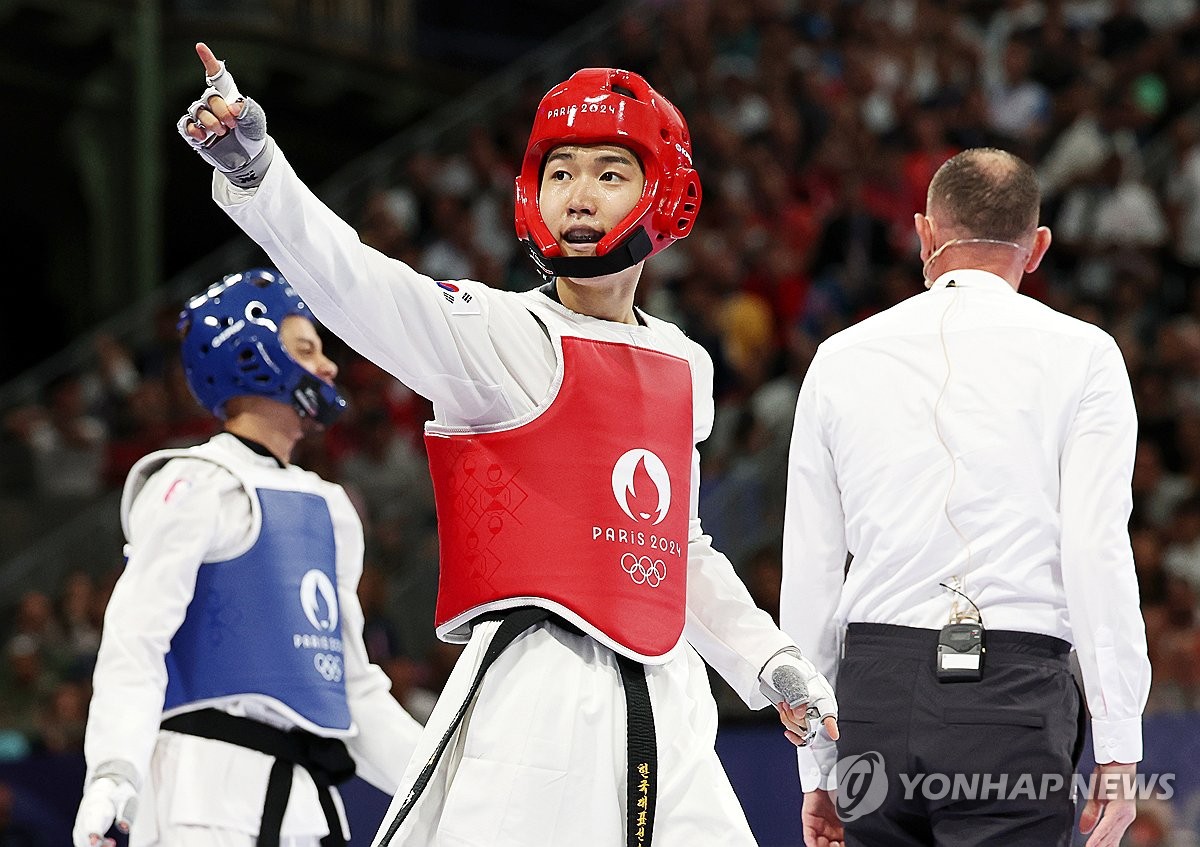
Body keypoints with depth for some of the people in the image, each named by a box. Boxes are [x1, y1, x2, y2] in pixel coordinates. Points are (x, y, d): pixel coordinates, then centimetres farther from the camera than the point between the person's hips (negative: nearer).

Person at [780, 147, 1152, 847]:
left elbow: (808, 574, 11)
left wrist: (817, 768, 16)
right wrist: (1118, 753, -3)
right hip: (1014, 692, -3)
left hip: (876, 686, 3)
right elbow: (1098, 552, -5)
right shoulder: (1080, 354, 3)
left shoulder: (840, 360, 12)